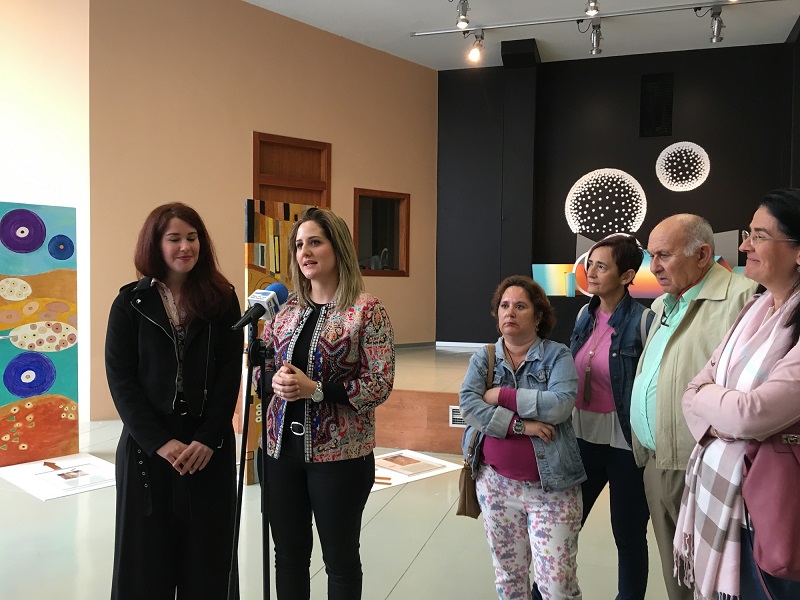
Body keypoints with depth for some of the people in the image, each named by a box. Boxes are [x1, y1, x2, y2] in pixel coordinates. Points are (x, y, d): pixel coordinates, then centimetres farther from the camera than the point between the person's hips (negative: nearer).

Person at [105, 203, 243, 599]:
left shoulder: (222, 299, 3)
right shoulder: (130, 303, 1)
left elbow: (230, 373, -2)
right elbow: (120, 378, -5)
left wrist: (208, 439, -12)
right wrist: (160, 441, -13)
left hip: (210, 445, 1)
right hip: (147, 446, 0)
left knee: (206, 551, 7)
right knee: (147, 553, 7)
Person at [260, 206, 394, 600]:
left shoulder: (367, 309, -10)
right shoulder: (285, 310, 6)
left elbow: (380, 384, -14)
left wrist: (315, 389, -22)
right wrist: (276, 380, -10)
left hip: (339, 454, -5)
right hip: (282, 449, 5)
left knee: (340, 557, 12)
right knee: (288, 554, 16)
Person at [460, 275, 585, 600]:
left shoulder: (558, 355, -4)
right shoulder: (483, 357, 4)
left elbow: (561, 404, -19)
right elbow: (467, 404, -11)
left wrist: (502, 395, -15)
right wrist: (518, 425, -20)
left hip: (551, 486, -3)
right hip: (496, 483, 3)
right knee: (507, 574, 16)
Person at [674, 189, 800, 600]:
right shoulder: (752, 311, 8)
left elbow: (754, 414, -25)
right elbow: (694, 393, 7)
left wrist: (706, 395, -6)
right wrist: (721, 416, -14)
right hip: (713, 481, 7)